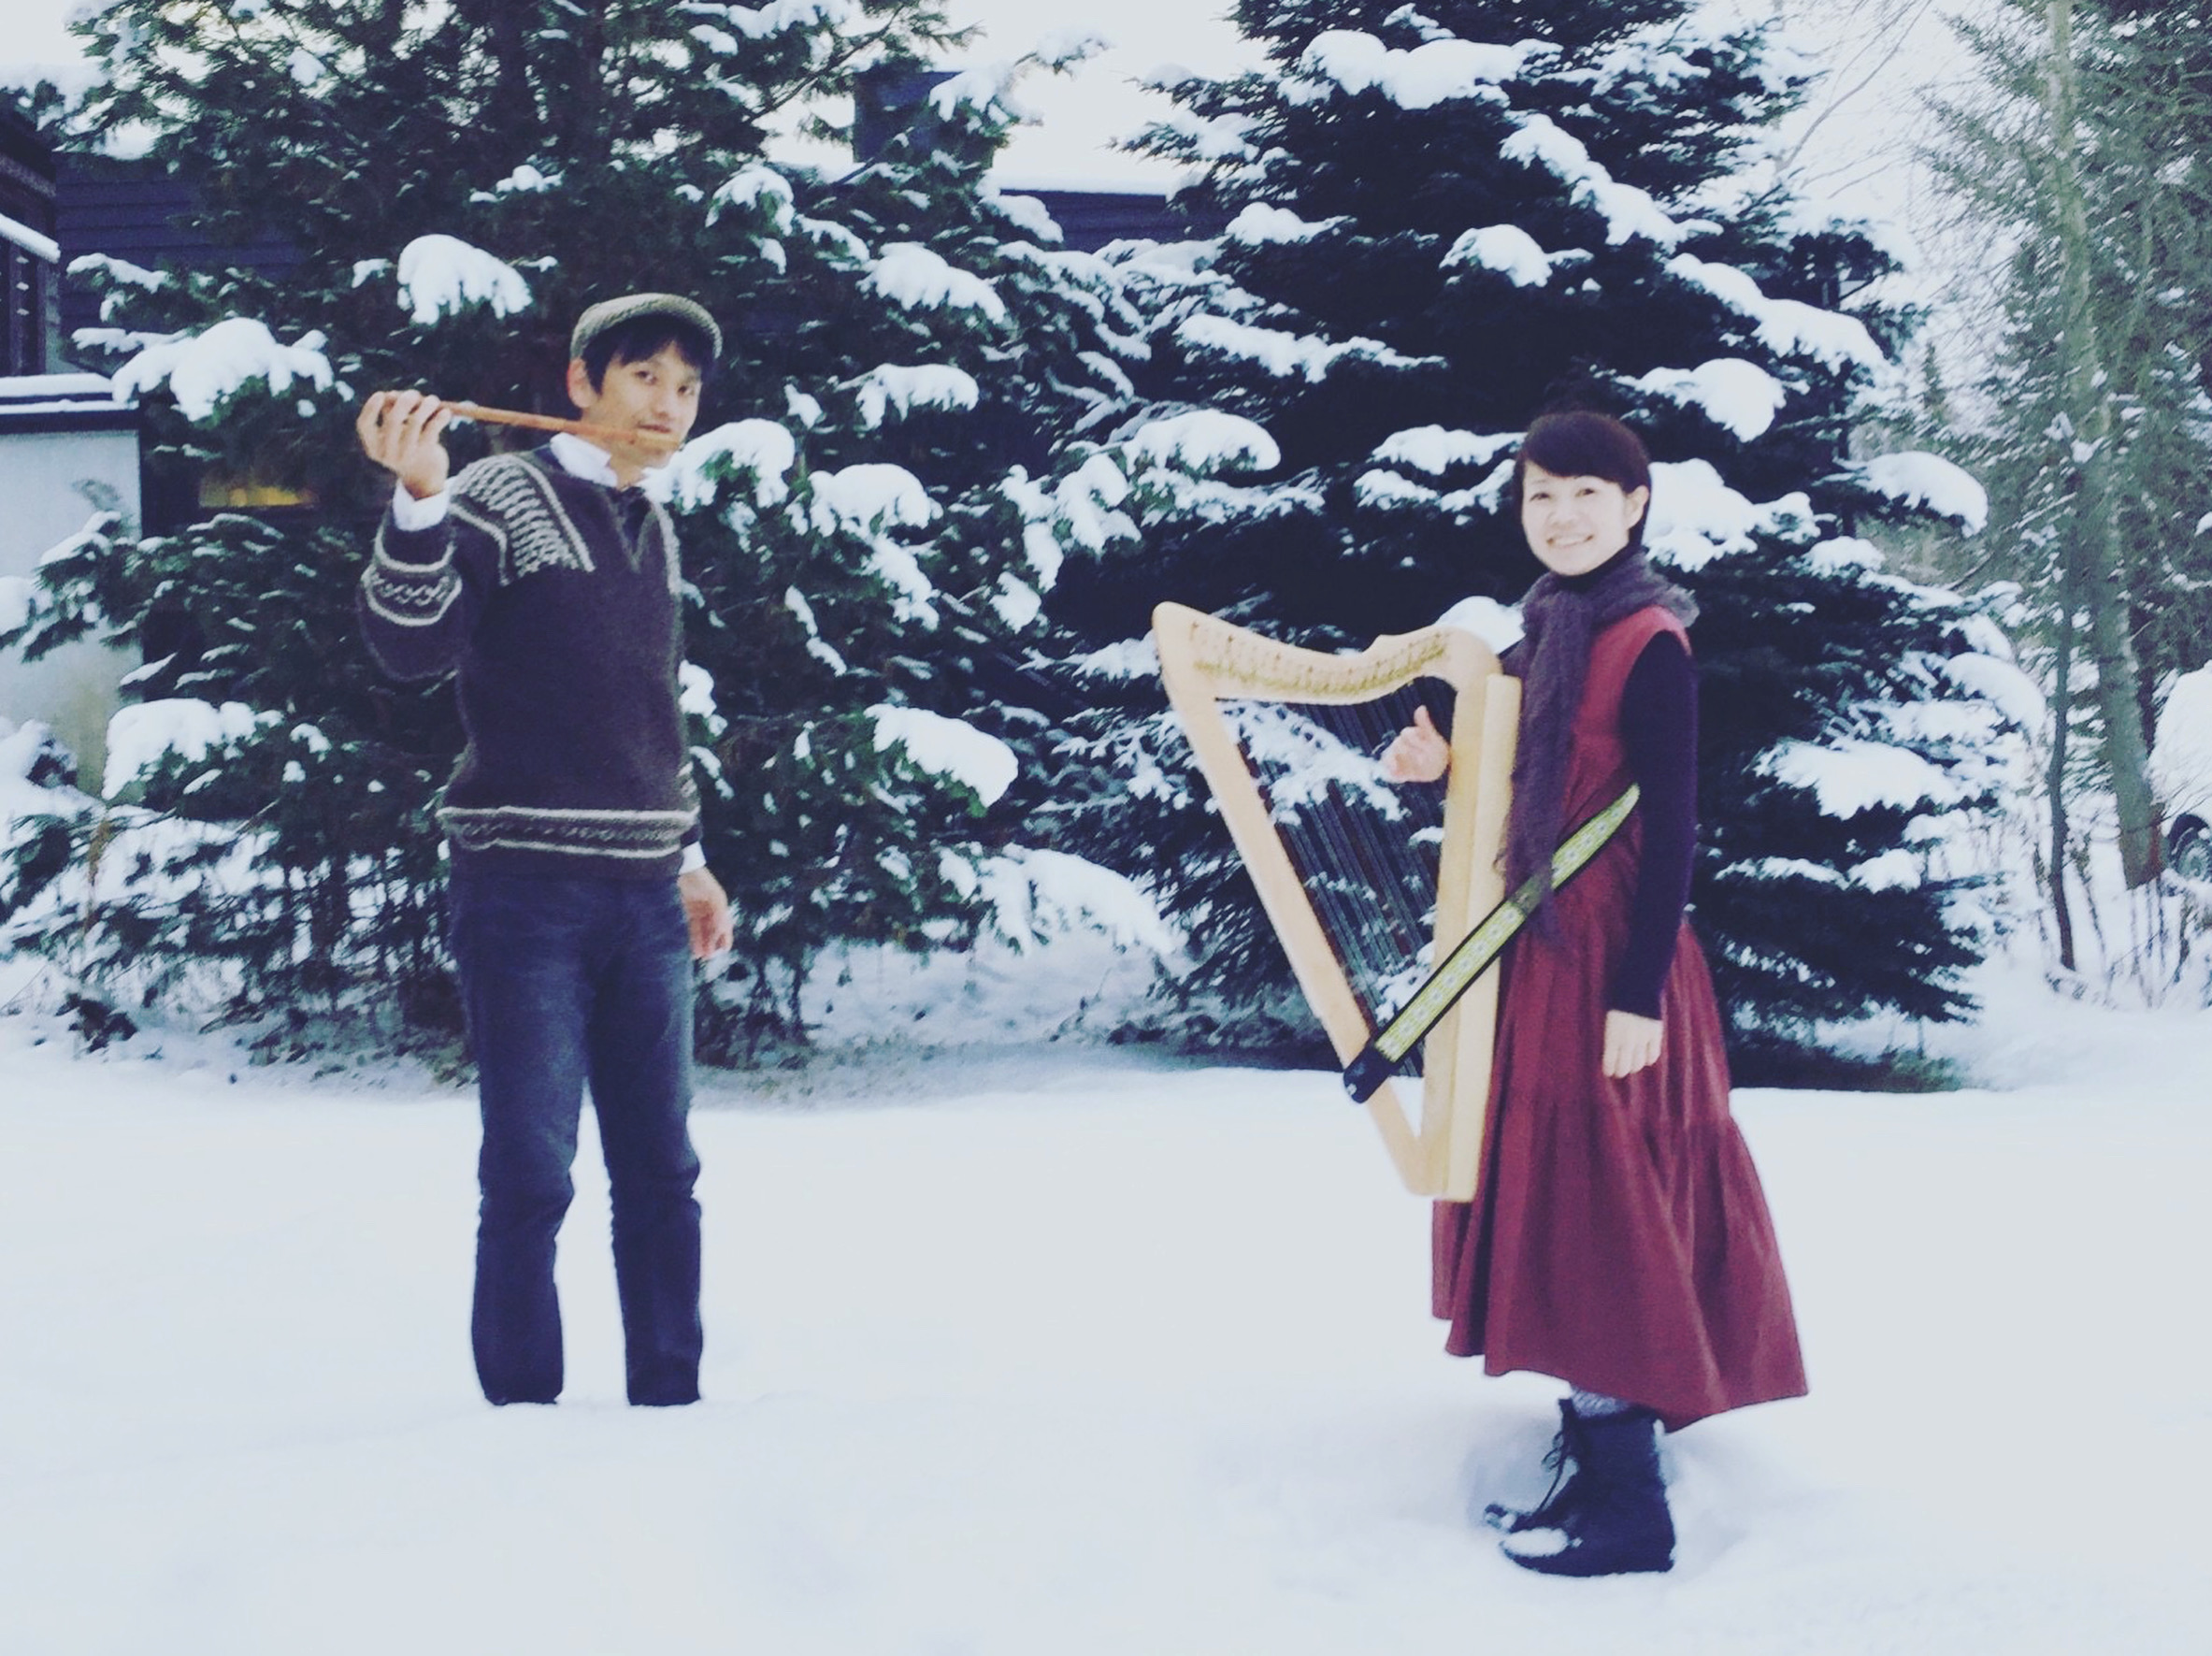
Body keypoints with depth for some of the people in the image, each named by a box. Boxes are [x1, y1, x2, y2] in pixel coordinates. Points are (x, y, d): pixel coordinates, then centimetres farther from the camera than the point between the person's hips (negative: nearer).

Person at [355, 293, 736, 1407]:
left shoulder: (653, 530, 18)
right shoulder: (500, 499, -4)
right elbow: (412, 646, -19)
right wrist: (418, 498, -32)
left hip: (645, 899, 7)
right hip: (525, 891, -6)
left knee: (661, 1170, 9)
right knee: (531, 1175, -6)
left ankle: (669, 1403, 17)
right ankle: (523, 1418, 2)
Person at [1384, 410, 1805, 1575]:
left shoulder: (1649, 645, -13)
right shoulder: (1542, 633, 12)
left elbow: (1669, 827, -16)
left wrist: (1640, 995, -20)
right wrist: (1440, 767, -1)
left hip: (1607, 963, -9)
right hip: (1532, 958, 9)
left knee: (1597, 1210, -6)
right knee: (1548, 1200, 12)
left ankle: (1629, 1512, 1)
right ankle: (1588, 1454, 21)